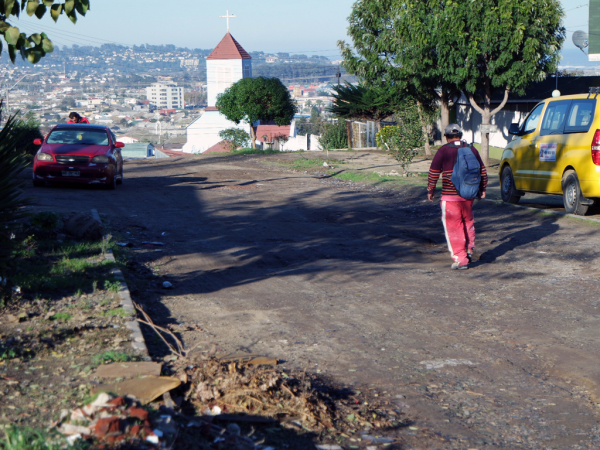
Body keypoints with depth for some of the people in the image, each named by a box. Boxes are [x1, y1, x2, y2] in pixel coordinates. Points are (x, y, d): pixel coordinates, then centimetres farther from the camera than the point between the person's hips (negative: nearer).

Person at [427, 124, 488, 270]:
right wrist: (482, 189, 22)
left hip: (450, 196, -5)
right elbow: (482, 170, 13)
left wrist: (430, 190, 9)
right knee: (468, 222, 24)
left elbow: (434, 172, -3)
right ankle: (469, 251, 27)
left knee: (453, 227, 0)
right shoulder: (472, 149, 8)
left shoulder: (443, 151, -5)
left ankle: (460, 259, -3)